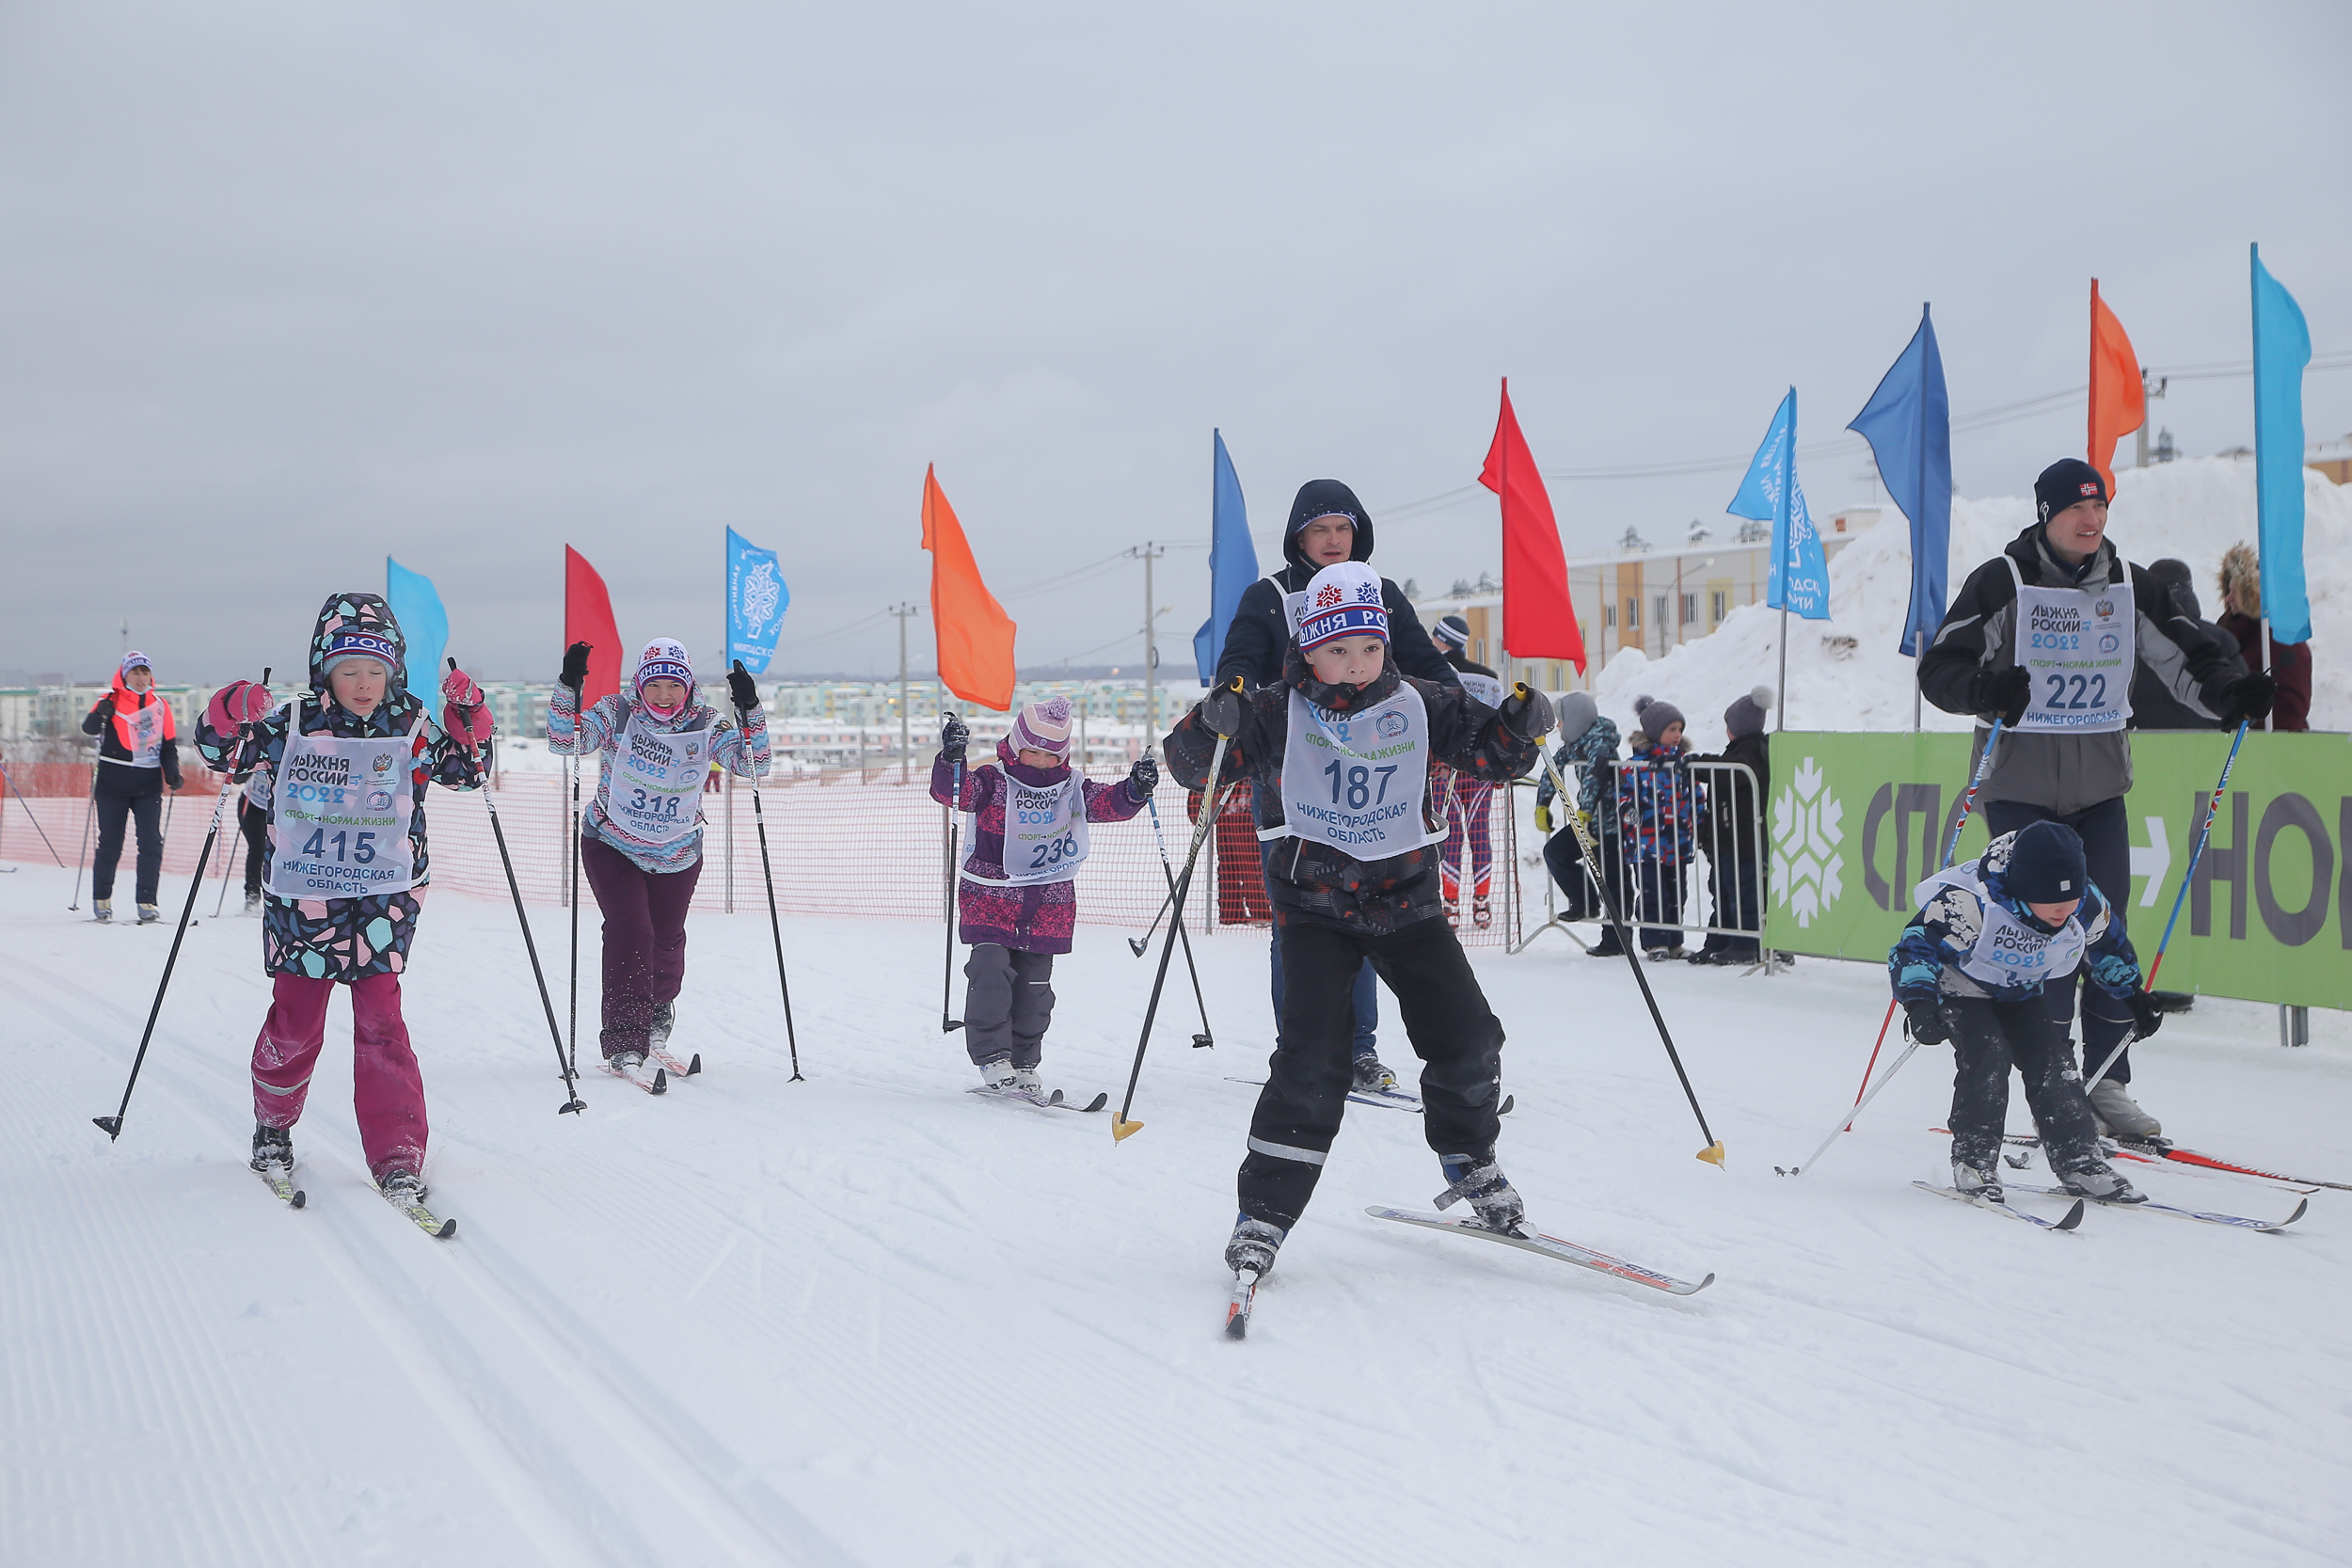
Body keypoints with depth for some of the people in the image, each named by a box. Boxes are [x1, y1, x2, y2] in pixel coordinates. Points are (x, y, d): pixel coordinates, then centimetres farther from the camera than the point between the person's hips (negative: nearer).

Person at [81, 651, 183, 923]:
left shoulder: (160, 707, 10)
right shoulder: (112, 702, 0)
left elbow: (168, 746, 14)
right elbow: (89, 728, -11)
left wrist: (173, 775, -1)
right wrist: (100, 715, -32)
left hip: (148, 786, 3)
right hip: (113, 785, -3)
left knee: (151, 844, -6)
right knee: (110, 844, 2)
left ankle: (146, 902, -3)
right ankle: (101, 900, 16)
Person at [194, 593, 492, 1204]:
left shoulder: (410, 728, 2)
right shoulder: (290, 726, 0)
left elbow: (466, 769, 11)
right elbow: (220, 752, 6)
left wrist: (467, 716, -6)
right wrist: (232, 713, -15)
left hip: (383, 900, -1)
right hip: (300, 901, 1)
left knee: (380, 1021, -9)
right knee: (295, 1023, 7)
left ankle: (397, 1155, -5)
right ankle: (273, 1124, 34)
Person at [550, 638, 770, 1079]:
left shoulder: (705, 724, -11)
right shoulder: (617, 714, -14)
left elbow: (752, 765, -18)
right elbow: (564, 743, -23)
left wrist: (750, 712, -32)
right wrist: (568, 690, -37)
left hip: (676, 855, 2)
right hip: (613, 844, -2)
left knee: (667, 940, 10)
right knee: (629, 932, -16)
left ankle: (659, 1009, 43)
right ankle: (624, 1041, -11)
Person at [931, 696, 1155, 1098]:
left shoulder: (1073, 789, 7)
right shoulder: (993, 781, -5)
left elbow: (1108, 804, -1)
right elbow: (953, 791, -19)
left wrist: (1134, 790, -23)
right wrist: (952, 759, -39)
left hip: (1049, 906, 3)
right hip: (990, 899, -3)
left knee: (1034, 985, 5)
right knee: (991, 974, -16)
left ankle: (1024, 1062, 16)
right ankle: (992, 1057, -8)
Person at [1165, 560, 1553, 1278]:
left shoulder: (1418, 708, 1)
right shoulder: (1278, 715, -7)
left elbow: (1490, 754, 7)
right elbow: (1193, 765, -9)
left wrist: (1522, 725, -15)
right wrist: (1210, 725, -31)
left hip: (1405, 898, 3)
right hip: (1315, 906, -3)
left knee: (1469, 1040, 0)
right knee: (1312, 1060, -16)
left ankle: (1469, 1163, 28)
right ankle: (1265, 1212, -7)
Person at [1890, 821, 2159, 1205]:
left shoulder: (2088, 907, -19)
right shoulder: (1971, 903, -38)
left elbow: (2108, 948, 5)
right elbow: (1916, 946, -35)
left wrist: (2134, 998, 14)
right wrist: (1919, 1003, -48)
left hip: (2019, 993, 5)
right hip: (1960, 984, -5)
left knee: (2052, 1060, -7)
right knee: (1987, 1055, -24)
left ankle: (2079, 1162, 4)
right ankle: (1973, 1161, -14)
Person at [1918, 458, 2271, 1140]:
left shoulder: (2129, 586, 7)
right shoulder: (2002, 582, -7)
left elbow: (2185, 659, 11)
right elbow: (1939, 667, -10)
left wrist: (2231, 695, -9)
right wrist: (1986, 689, -31)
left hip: (2099, 784, 5)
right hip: (2021, 784, -4)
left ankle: (2108, 1084, 11)